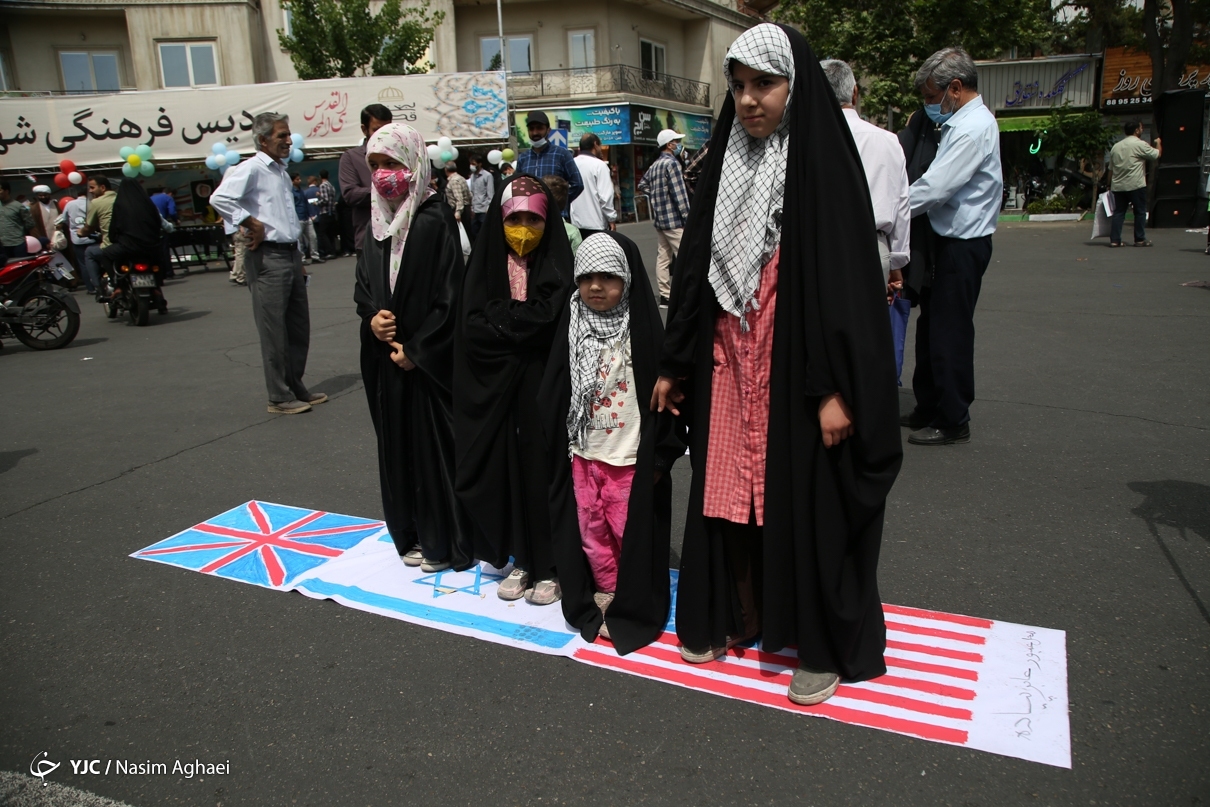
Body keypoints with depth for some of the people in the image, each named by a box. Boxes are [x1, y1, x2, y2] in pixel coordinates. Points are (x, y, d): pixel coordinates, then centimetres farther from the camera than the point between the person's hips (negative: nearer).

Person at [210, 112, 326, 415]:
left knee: (299, 326, 13)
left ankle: (296, 387, 25)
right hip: (268, 257, -9)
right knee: (274, 331, -3)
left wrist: (298, 257, 17)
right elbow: (219, 198, -23)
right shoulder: (251, 168, -9)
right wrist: (252, 224, -18)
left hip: (291, 254, 9)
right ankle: (279, 397, 5)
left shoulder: (282, 171, 18)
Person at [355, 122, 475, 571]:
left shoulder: (435, 220, -11)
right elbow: (363, 283, 14)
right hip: (385, 357, 7)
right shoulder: (377, 221, 9)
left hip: (427, 359, -7)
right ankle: (412, 534, 27)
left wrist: (415, 349, -13)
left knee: (435, 442, 1)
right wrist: (372, 315, -7)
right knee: (397, 443, 12)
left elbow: (448, 296, -14)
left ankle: (445, 540, 15)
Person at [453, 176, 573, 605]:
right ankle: (521, 560, 22)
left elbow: (550, 320, -14)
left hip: (544, 383, -3)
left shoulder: (559, 260, -1)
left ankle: (550, 566, 14)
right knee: (507, 467, 7)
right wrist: (521, 321, -10)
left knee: (544, 467, 1)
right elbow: (472, 325, -3)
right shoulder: (487, 261, 7)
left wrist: (500, 319, -7)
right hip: (495, 385, 3)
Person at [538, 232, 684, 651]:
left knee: (630, 534, 5)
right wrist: (557, 449, 4)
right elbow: (554, 393, 6)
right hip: (583, 454, 4)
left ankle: (632, 607, 23)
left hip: (631, 455, -4)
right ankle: (607, 599, 31)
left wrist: (660, 455, -9)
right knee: (591, 533, 13)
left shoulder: (641, 329, -9)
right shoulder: (573, 327, 2)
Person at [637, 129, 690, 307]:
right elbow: (679, 193, -17)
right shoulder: (672, 162, -11)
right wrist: (688, 217, -15)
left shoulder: (654, 165, 14)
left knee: (663, 256, 9)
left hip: (659, 218, 9)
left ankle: (665, 295, 12)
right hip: (673, 219, -9)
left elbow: (642, 185, 25)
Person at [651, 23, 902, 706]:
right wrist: (675, 363, 12)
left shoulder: (824, 162, -8)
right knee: (729, 494, 11)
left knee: (807, 500, 3)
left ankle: (824, 646, 21)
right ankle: (740, 617, 31)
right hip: (730, 362, 5)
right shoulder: (727, 162, 9)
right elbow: (698, 265, 12)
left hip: (797, 363, -5)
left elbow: (849, 278, -12)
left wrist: (837, 389, -17)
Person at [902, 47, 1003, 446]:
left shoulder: (974, 128, -18)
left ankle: (953, 422, 11)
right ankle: (927, 410, 29)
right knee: (930, 327, 16)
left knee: (950, 334, -1)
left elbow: (932, 188, -23)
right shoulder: (962, 122, 14)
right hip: (948, 239, 10)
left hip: (962, 245, -10)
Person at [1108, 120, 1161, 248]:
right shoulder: (1140, 144, -7)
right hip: (1135, 185, -6)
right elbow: (1157, 154, 0)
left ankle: (1114, 240, 1)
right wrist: (1158, 143, 21)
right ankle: (1140, 240, 7)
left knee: (1118, 212, 7)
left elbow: (1111, 168, 15)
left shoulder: (1116, 146, 12)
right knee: (1140, 212, 4)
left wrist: (1110, 185, 21)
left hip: (1118, 186, 6)